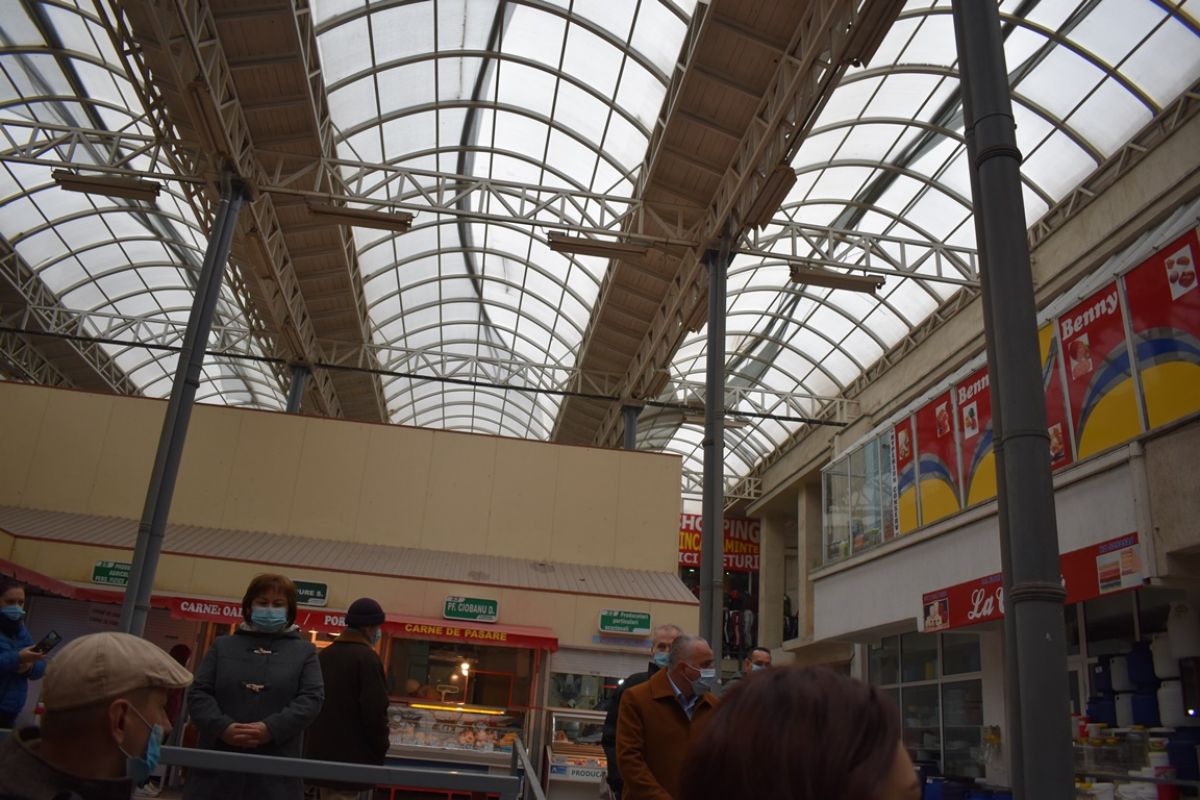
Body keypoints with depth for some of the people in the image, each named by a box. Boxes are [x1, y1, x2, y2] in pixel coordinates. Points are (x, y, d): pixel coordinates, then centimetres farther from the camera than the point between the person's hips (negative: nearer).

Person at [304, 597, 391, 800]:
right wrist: (381, 750, -6)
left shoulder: (324, 656, 12)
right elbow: (375, 713, -19)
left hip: (321, 754, 9)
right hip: (353, 760, -8)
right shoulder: (367, 658, -14)